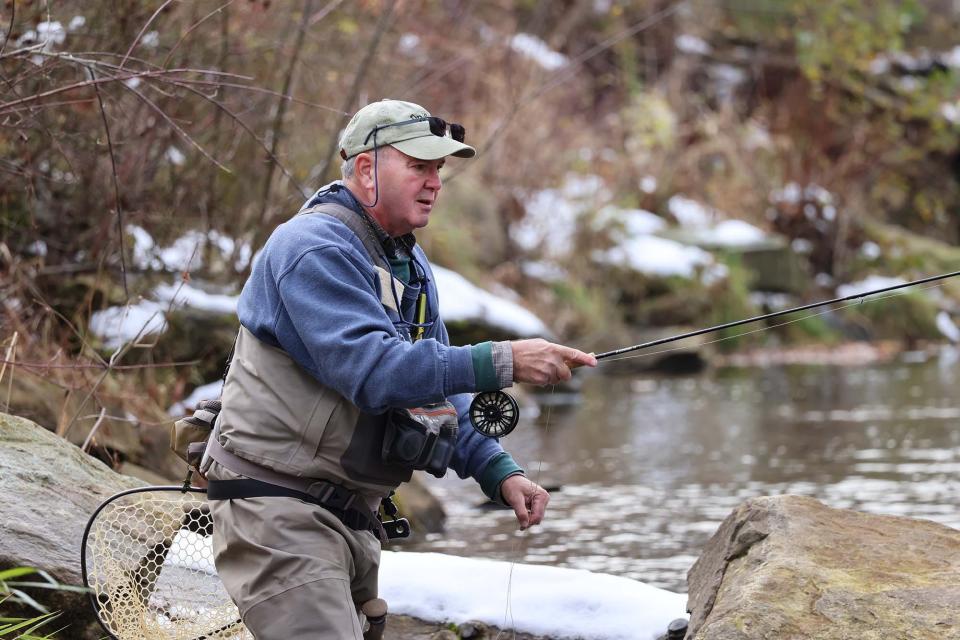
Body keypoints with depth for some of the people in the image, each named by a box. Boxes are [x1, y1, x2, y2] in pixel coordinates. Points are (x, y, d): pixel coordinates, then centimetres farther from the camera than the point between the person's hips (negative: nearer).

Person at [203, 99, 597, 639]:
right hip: (280, 507, -10)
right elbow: (373, 370, -28)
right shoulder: (314, 248, -15)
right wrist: (502, 363, -31)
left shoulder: (413, 267, 16)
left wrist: (500, 472, -1)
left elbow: (437, 388, 16)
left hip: (355, 512, 10)